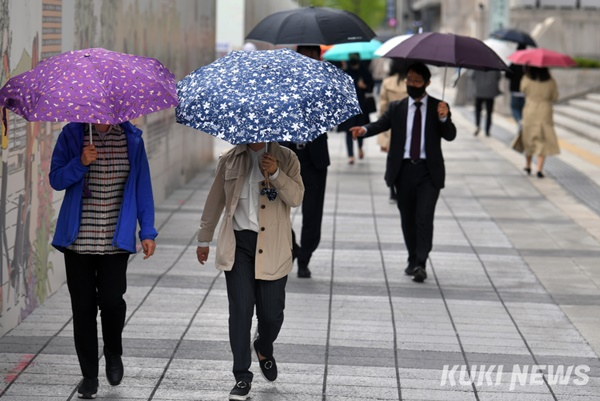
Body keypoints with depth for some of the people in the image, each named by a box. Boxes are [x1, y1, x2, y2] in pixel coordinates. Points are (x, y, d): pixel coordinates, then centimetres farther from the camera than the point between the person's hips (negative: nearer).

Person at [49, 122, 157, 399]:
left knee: (111, 300, -12)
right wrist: (80, 163, -19)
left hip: (116, 240, 0)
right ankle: (89, 375, 16)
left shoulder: (132, 138, 3)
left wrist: (147, 231, 3)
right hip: (78, 239, 1)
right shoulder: (72, 135, 0)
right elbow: (56, 180, 0)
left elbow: (142, 186, 7)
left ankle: (113, 353, 20)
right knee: (83, 306, 3)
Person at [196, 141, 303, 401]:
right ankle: (242, 377, 2)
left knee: (272, 313, 4)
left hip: (272, 247, -1)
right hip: (238, 243, 1)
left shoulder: (286, 158, 3)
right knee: (240, 309, -5)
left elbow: (296, 197, -7)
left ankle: (264, 350, 38)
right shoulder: (229, 160, 7)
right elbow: (215, 200, 14)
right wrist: (204, 239, 17)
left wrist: (276, 174, -22)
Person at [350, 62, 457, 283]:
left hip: (428, 170, -2)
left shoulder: (438, 107, 3)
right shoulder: (396, 108, 8)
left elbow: (450, 135, -7)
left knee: (424, 217, -12)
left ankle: (421, 264, -11)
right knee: (408, 218, 10)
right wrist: (365, 129, -27)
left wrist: (444, 118, -27)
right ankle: (412, 261, 23)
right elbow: (381, 124, -6)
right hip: (403, 169, 3)